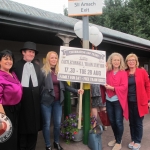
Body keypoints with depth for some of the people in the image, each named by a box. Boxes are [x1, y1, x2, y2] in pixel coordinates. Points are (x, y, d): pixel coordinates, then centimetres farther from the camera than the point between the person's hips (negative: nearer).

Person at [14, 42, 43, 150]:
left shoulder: (37, 67, 13)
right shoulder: (17, 65, -2)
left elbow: (41, 82, 10)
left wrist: (39, 95, 1)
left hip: (35, 99, 5)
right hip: (22, 98, -4)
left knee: (34, 125, 13)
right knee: (22, 126, 6)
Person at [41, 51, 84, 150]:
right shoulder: (43, 71, -8)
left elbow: (65, 85, 7)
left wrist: (76, 91, -2)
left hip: (58, 101, 4)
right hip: (46, 101, -4)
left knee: (58, 123, 14)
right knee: (47, 124, 7)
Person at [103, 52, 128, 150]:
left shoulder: (123, 72, -6)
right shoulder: (108, 72, 6)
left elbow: (124, 87, -13)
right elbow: (105, 84, 14)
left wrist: (112, 88, -21)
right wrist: (105, 85, -7)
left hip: (118, 100, -5)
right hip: (109, 100, 5)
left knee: (118, 122, 1)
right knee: (112, 121, 14)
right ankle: (116, 139, 33)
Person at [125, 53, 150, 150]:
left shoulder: (142, 72, -4)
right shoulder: (125, 73, 4)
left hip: (139, 102, -3)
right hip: (129, 102, 3)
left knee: (138, 122, 7)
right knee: (132, 122, 13)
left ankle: (138, 141, 23)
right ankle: (133, 139, 30)